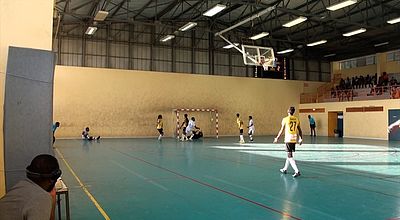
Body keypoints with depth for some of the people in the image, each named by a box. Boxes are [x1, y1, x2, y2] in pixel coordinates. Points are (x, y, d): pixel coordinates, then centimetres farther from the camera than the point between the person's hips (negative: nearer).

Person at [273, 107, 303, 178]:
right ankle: (285, 169, 32)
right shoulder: (297, 120, 8)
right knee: (289, 154, 19)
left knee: (290, 156, -5)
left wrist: (277, 138, 5)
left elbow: (281, 130, -5)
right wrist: (301, 139, 21)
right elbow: (299, 130, 11)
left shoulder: (285, 119, -7)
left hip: (288, 139, -6)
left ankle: (297, 171, -17)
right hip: (294, 139, 6)